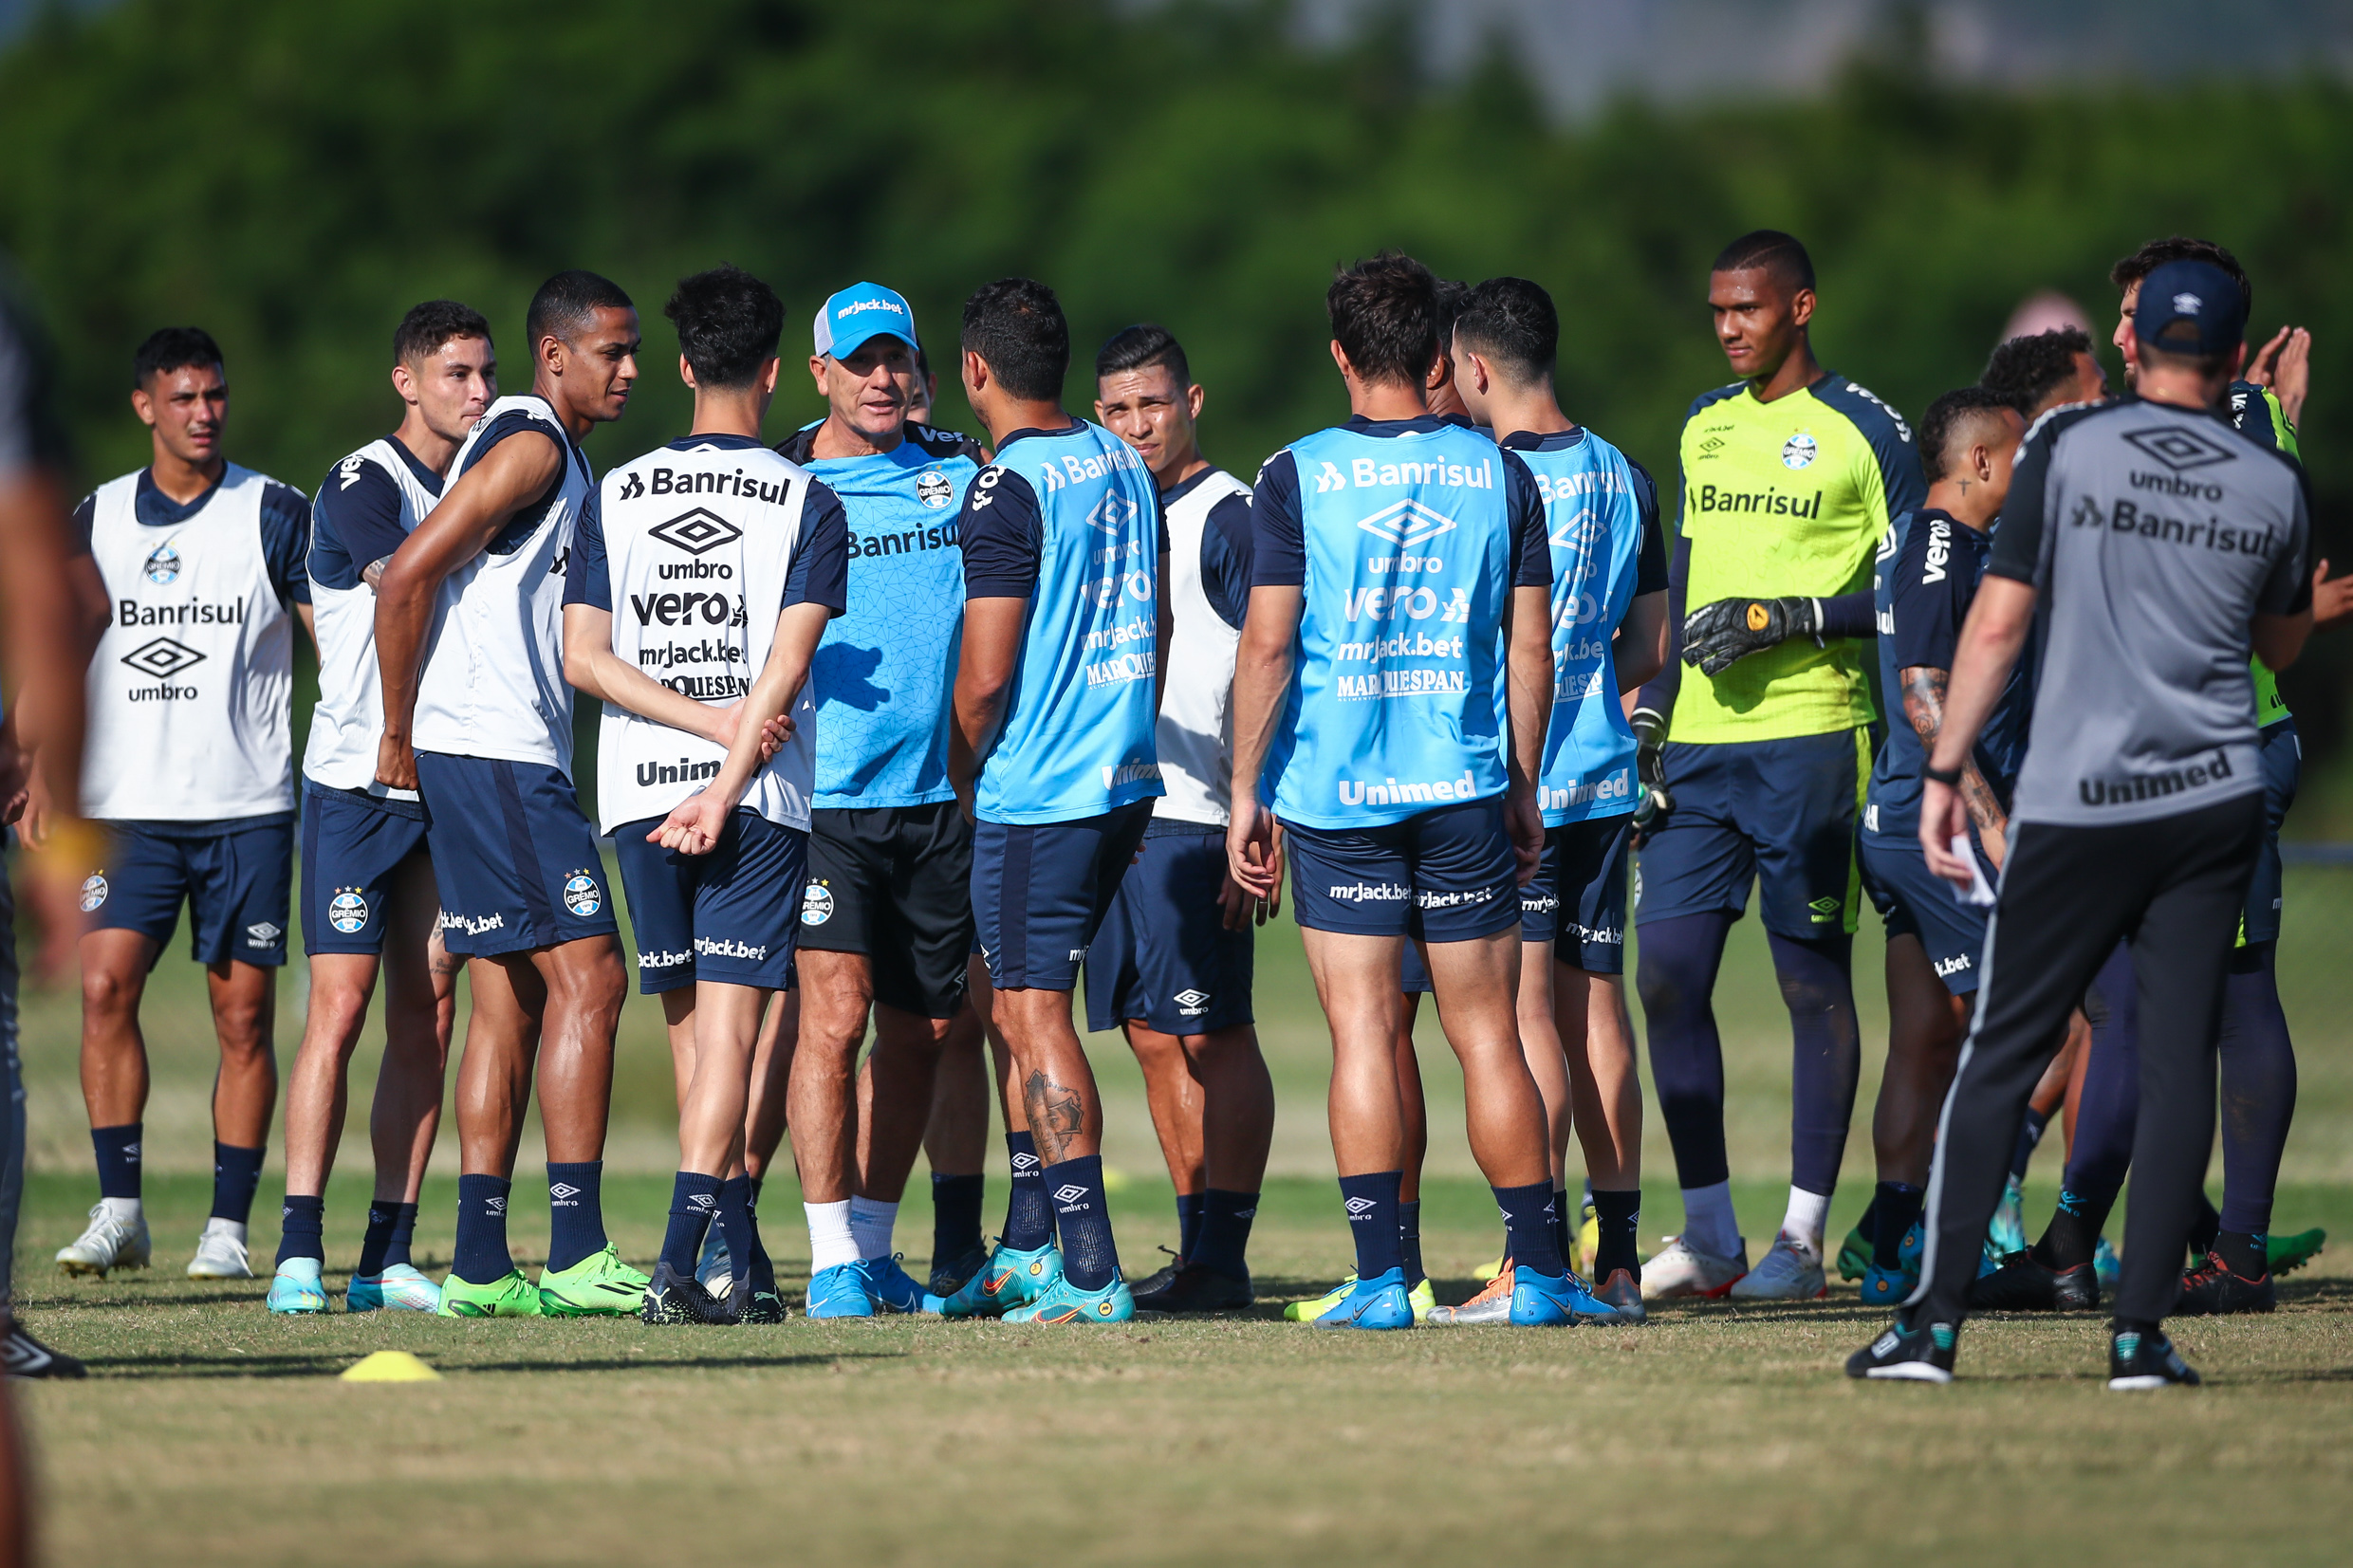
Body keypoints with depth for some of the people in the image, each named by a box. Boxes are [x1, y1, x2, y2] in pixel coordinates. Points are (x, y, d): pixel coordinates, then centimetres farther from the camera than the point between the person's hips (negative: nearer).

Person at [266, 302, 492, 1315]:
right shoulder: (360, 487, -8)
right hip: (357, 780, -6)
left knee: (426, 1021, 3)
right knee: (340, 1006, -12)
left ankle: (387, 1257, 5)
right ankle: (300, 1249, -12)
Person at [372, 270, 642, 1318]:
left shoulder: (559, 461, 21)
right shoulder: (531, 447, -10)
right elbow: (408, 574, -18)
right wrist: (397, 732, -13)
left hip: (513, 759, 10)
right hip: (492, 753, -10)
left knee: (510, 999, 8)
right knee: (587, 977, -12)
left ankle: (480, 1263, 7)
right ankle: (576, 1253, -15)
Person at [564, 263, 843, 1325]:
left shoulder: (615, 495, 7)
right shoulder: (807, 503, -1)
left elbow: (585, 657, -1)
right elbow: (788, 662, -10)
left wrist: (708, 719, -6)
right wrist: (728, 784, -12)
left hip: (636, 792, 3)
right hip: (762, 797, -3)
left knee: (691, 1026, 11)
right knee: (728, 1027, -5)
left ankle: (745, 1264, 14)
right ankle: (681, 1263, -18)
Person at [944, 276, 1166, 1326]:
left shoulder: (1007, 492, -15)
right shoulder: (1124, 465, 11)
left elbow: (984, 678, -16)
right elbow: (1157, 625, 20)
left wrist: (963, 778, 1)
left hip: (1035, 794, -8)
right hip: (1127, 783, 8)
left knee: (1031, 1013, -5)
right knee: (1026, 1007, 19)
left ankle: (1089, 1273, -10)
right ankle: (1038, 1241, 22)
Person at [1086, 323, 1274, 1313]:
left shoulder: (1228, 518, -7)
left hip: (1193, 815, -8)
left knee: (1213, 1036, -8)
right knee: (1154, 1038, 8)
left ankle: (1224, 1259, -8)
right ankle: (1196, 1253, 12)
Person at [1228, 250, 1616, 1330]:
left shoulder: (1297, 477, -3)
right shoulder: (1498, 474, 3)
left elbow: (1266, 645, -6)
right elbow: (1530, 647, 6)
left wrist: (1246, 789, 1)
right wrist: (1525, 787, 15)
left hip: (1331, 789, -1)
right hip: (1463, 790, 1)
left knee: (1362, 1031, 0)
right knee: (1487, 1032, 6)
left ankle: (1380, 1277, -4)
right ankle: (1539, 1273, 6)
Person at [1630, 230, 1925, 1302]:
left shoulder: (1864, 433, -2)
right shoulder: (1703, 427, 17)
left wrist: (1785, 620, -14)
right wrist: (1652, 712, 16)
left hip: (1809, 739, -6)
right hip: (1700, 741, 6)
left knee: (1814, 981, -1)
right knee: (1668, 971, -2)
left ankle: (1803, 1239, 3)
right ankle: (1709, 1233, 5)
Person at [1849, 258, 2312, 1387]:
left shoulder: (2070, 448, -4)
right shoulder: (2275, 487, 4)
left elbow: (1999, 623, -6)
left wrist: (1943, 770, 0)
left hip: (2075, 807, -2)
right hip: (2218, 805, 2)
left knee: (2002, 1053, 3)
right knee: (2179, 1058, 3)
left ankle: (1934, 1320, 1)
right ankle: (2141, 1328, -2)